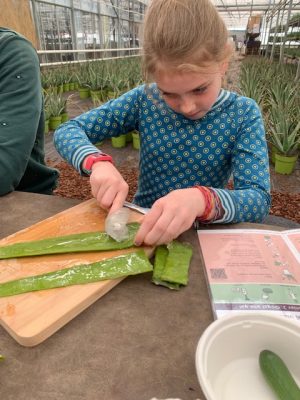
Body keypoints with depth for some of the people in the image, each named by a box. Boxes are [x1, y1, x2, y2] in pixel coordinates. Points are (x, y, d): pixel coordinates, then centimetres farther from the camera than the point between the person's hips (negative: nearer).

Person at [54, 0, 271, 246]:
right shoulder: (145, 100, -7)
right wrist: (98, 163, -24)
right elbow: (67, 132, -5)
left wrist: (201, 199, -37)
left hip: (202, 234, -1)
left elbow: (259, 200, -19)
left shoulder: (243, 114, -10)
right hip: (141, 223, 1)